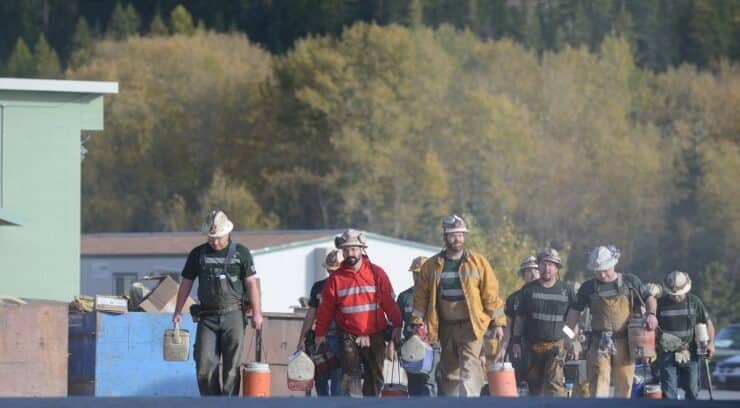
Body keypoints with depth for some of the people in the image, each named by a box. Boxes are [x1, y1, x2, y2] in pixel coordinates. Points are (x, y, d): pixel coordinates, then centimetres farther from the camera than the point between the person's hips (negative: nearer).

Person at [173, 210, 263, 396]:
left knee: (231, 366, -4)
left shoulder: (241, 253, 3)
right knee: (204, 366, -5)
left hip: (233, 315, -2)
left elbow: (251, 283, 1)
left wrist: (257, 313, -6)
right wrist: (178, 312, 8)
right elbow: (186, 284, 14)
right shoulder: (197, 254, 9)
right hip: (207, 317, 2)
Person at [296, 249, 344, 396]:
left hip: (340, 338, -4)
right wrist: (302, 339, 13)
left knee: (338, 378, -9)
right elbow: (311, 314, 16)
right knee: (320, 378, 5)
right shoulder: (318, 287, 13)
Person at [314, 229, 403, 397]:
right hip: (349, 338, -1)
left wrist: (397, 326, -5)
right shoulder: (335, 278, 1)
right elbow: (325, 308, 6)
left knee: (375, 378, 10)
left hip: (375, 337, 1)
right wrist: (320, 334, 7)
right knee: (350, 377, -12)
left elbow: (390, 303, 0)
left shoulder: (376, 273, -1)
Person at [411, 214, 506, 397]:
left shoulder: (478, 262, 1)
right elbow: (421, 297, 8)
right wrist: (418, 323, -1)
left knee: (469, 370, -17)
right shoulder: (431, 266, 8)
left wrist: (497, 323, -1)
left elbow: (491, 294, 1)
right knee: (449, 373, 9)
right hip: (446, 328, 4)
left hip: (471, 326, -4)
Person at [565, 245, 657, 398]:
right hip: (600, 343, -1)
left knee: (624, 383, 6)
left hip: (624, 343, 1)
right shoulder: (588, 287, 8)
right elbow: (575, 311, 13)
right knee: (599, 380, -14)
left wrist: (651, 313, -11)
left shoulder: (630, 282, 6)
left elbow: (649, 298, 10)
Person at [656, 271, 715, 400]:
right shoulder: (661, 303, -2)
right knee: (669, 392, -7)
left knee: (692, 390, 4)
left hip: (690, 354, 1)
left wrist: (711, 343, -5)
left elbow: (707, 323, 9)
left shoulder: (694, 301, 1)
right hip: (668, 354, -1)